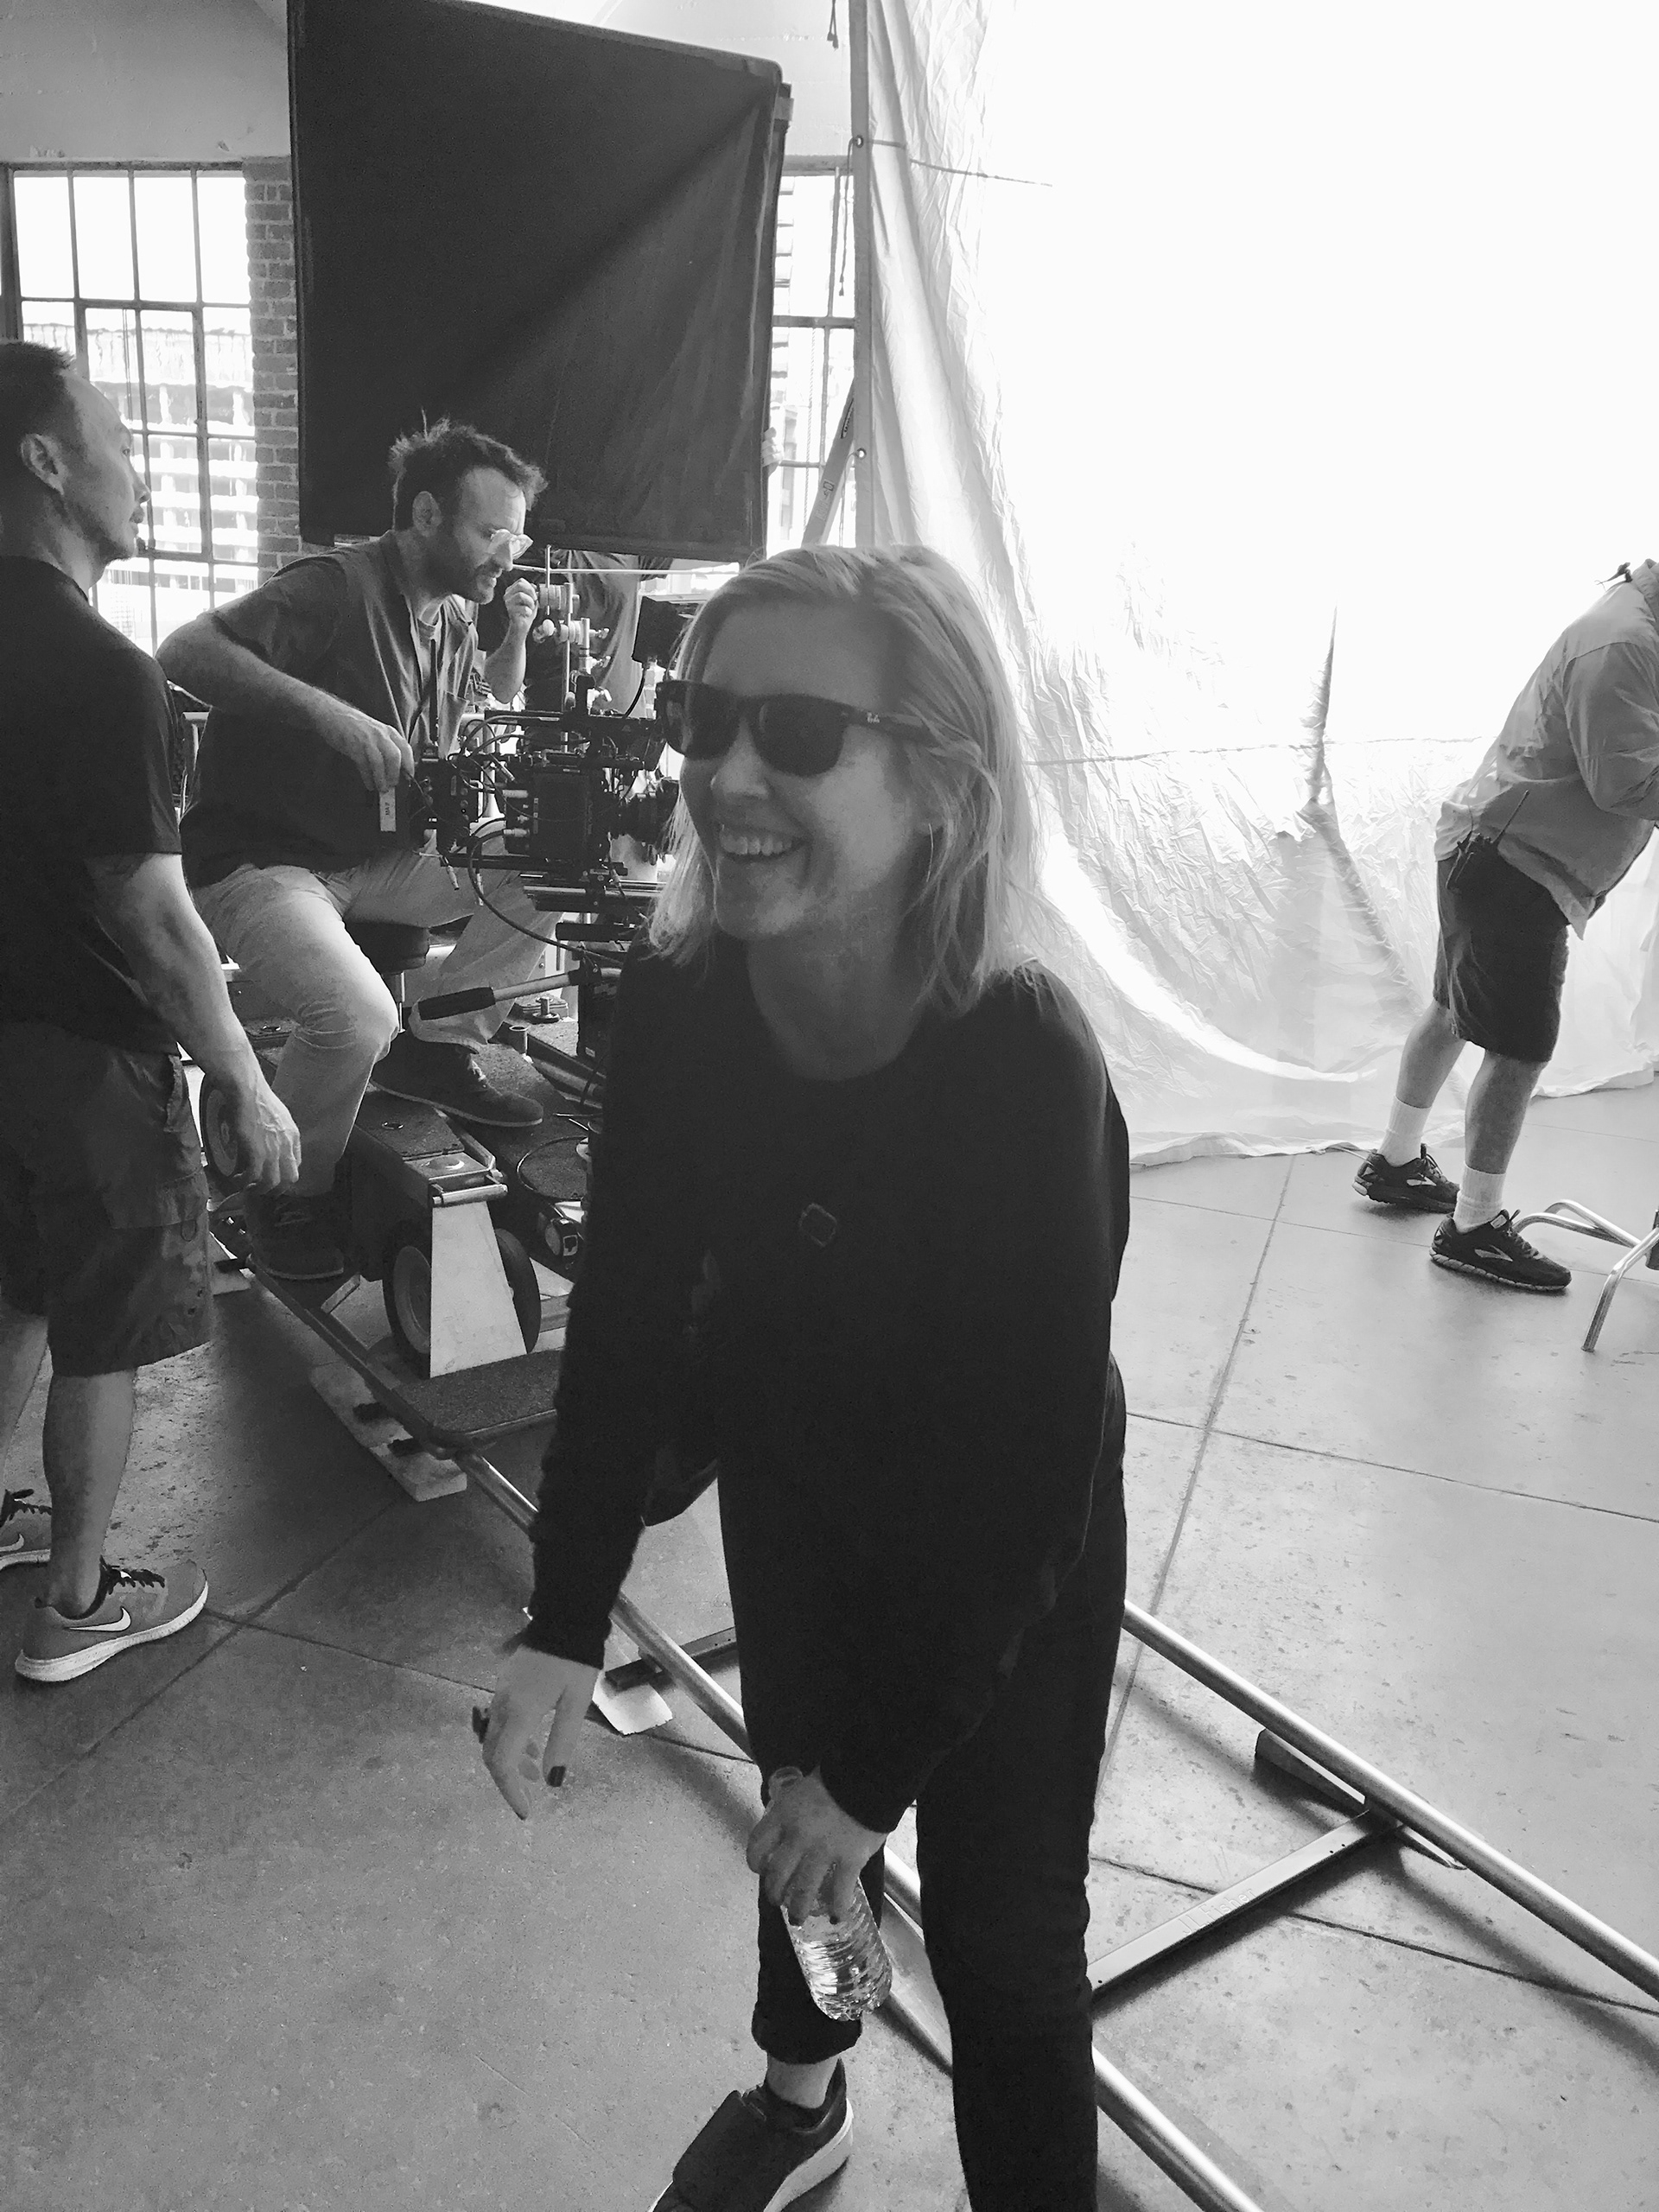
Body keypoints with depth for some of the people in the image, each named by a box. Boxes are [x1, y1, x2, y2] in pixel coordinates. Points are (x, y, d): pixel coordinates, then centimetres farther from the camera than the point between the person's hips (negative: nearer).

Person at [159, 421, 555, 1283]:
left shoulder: (450, 617, 9)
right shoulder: (339, 586, -18)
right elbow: (186, 650, -29)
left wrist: (514, 638, 5)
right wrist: (333, 716, -35)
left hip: (378, 848, 8)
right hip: (258, 856, -8)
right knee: (357, 1016, -32)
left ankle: (437, 1047, 11)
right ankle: (290, 1197, -4)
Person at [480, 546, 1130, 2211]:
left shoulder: (1028, 1067, -34)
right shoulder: (674, 1004, -22)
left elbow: (1032, 1464, -26)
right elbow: (627, 1309, -11)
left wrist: (882, 1767, -18)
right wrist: (563, 1627, -16)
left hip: (1007, 1557, -4)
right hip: (791, 1494, 5)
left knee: (998, 1923, 8)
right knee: (797, 1801, 26)